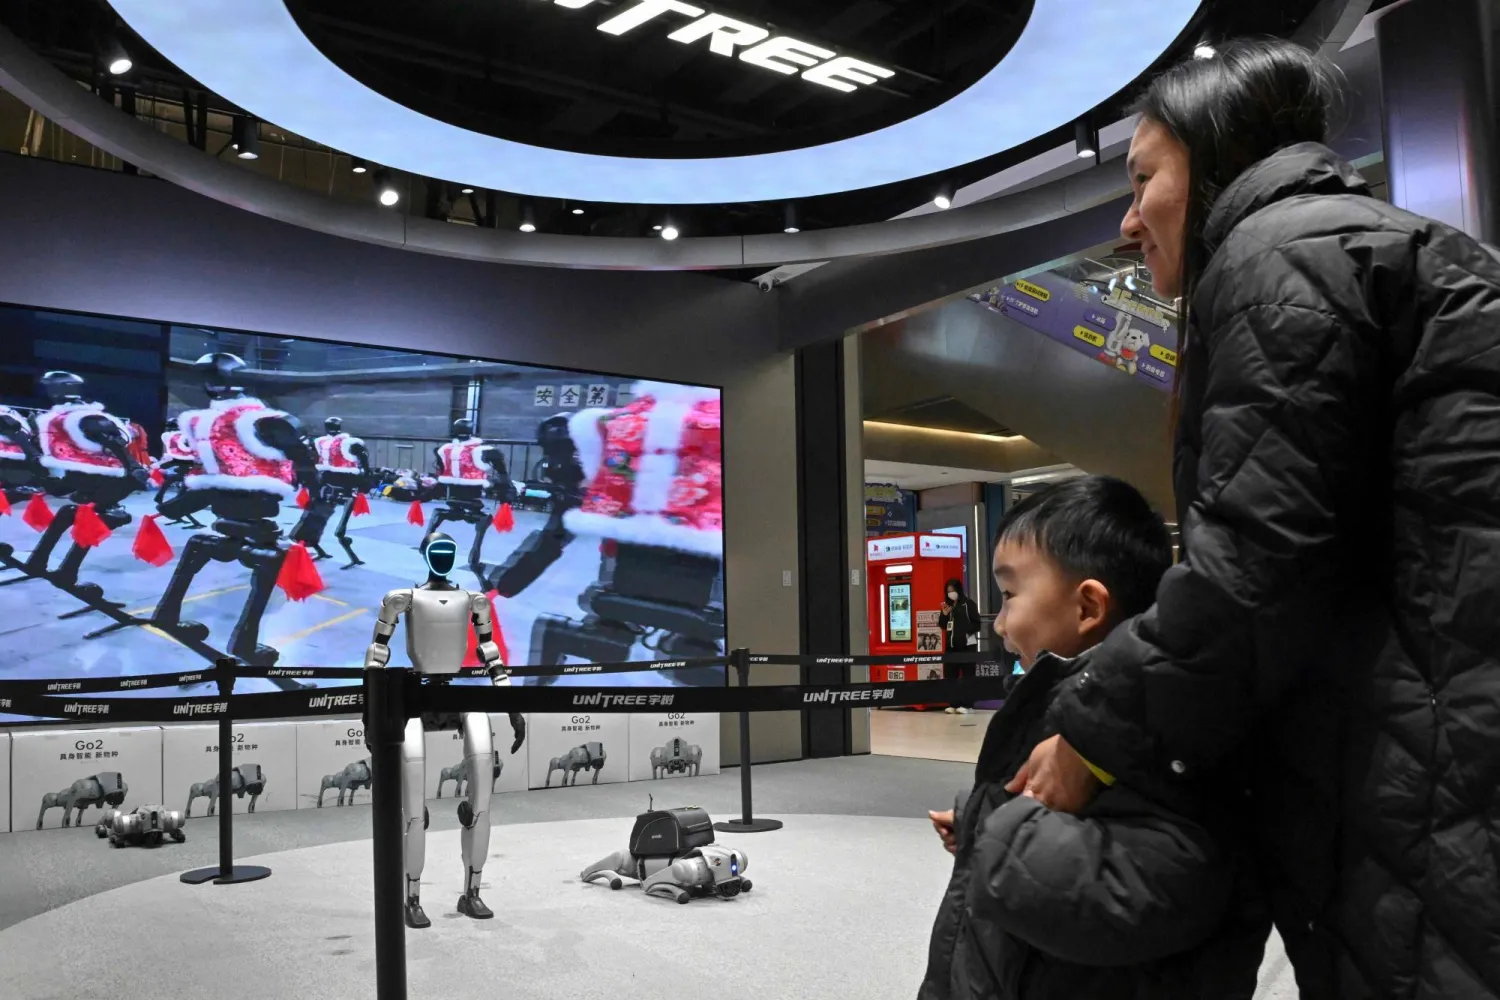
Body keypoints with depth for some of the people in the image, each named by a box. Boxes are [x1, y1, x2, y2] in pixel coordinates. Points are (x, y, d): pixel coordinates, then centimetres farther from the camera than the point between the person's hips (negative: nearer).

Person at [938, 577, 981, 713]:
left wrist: (966, 631, -18)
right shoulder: (948, 605, 13)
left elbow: (977, 624, -6)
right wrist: (944, 614, -3)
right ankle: (953, 703, 11)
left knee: (967, 674, -3)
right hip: (951, 645, 6)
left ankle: (966, 704, 0)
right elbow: (942, 625, 14)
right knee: (950, 674, 5)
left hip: (967, 644, -6)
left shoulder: (969, 603, -3)